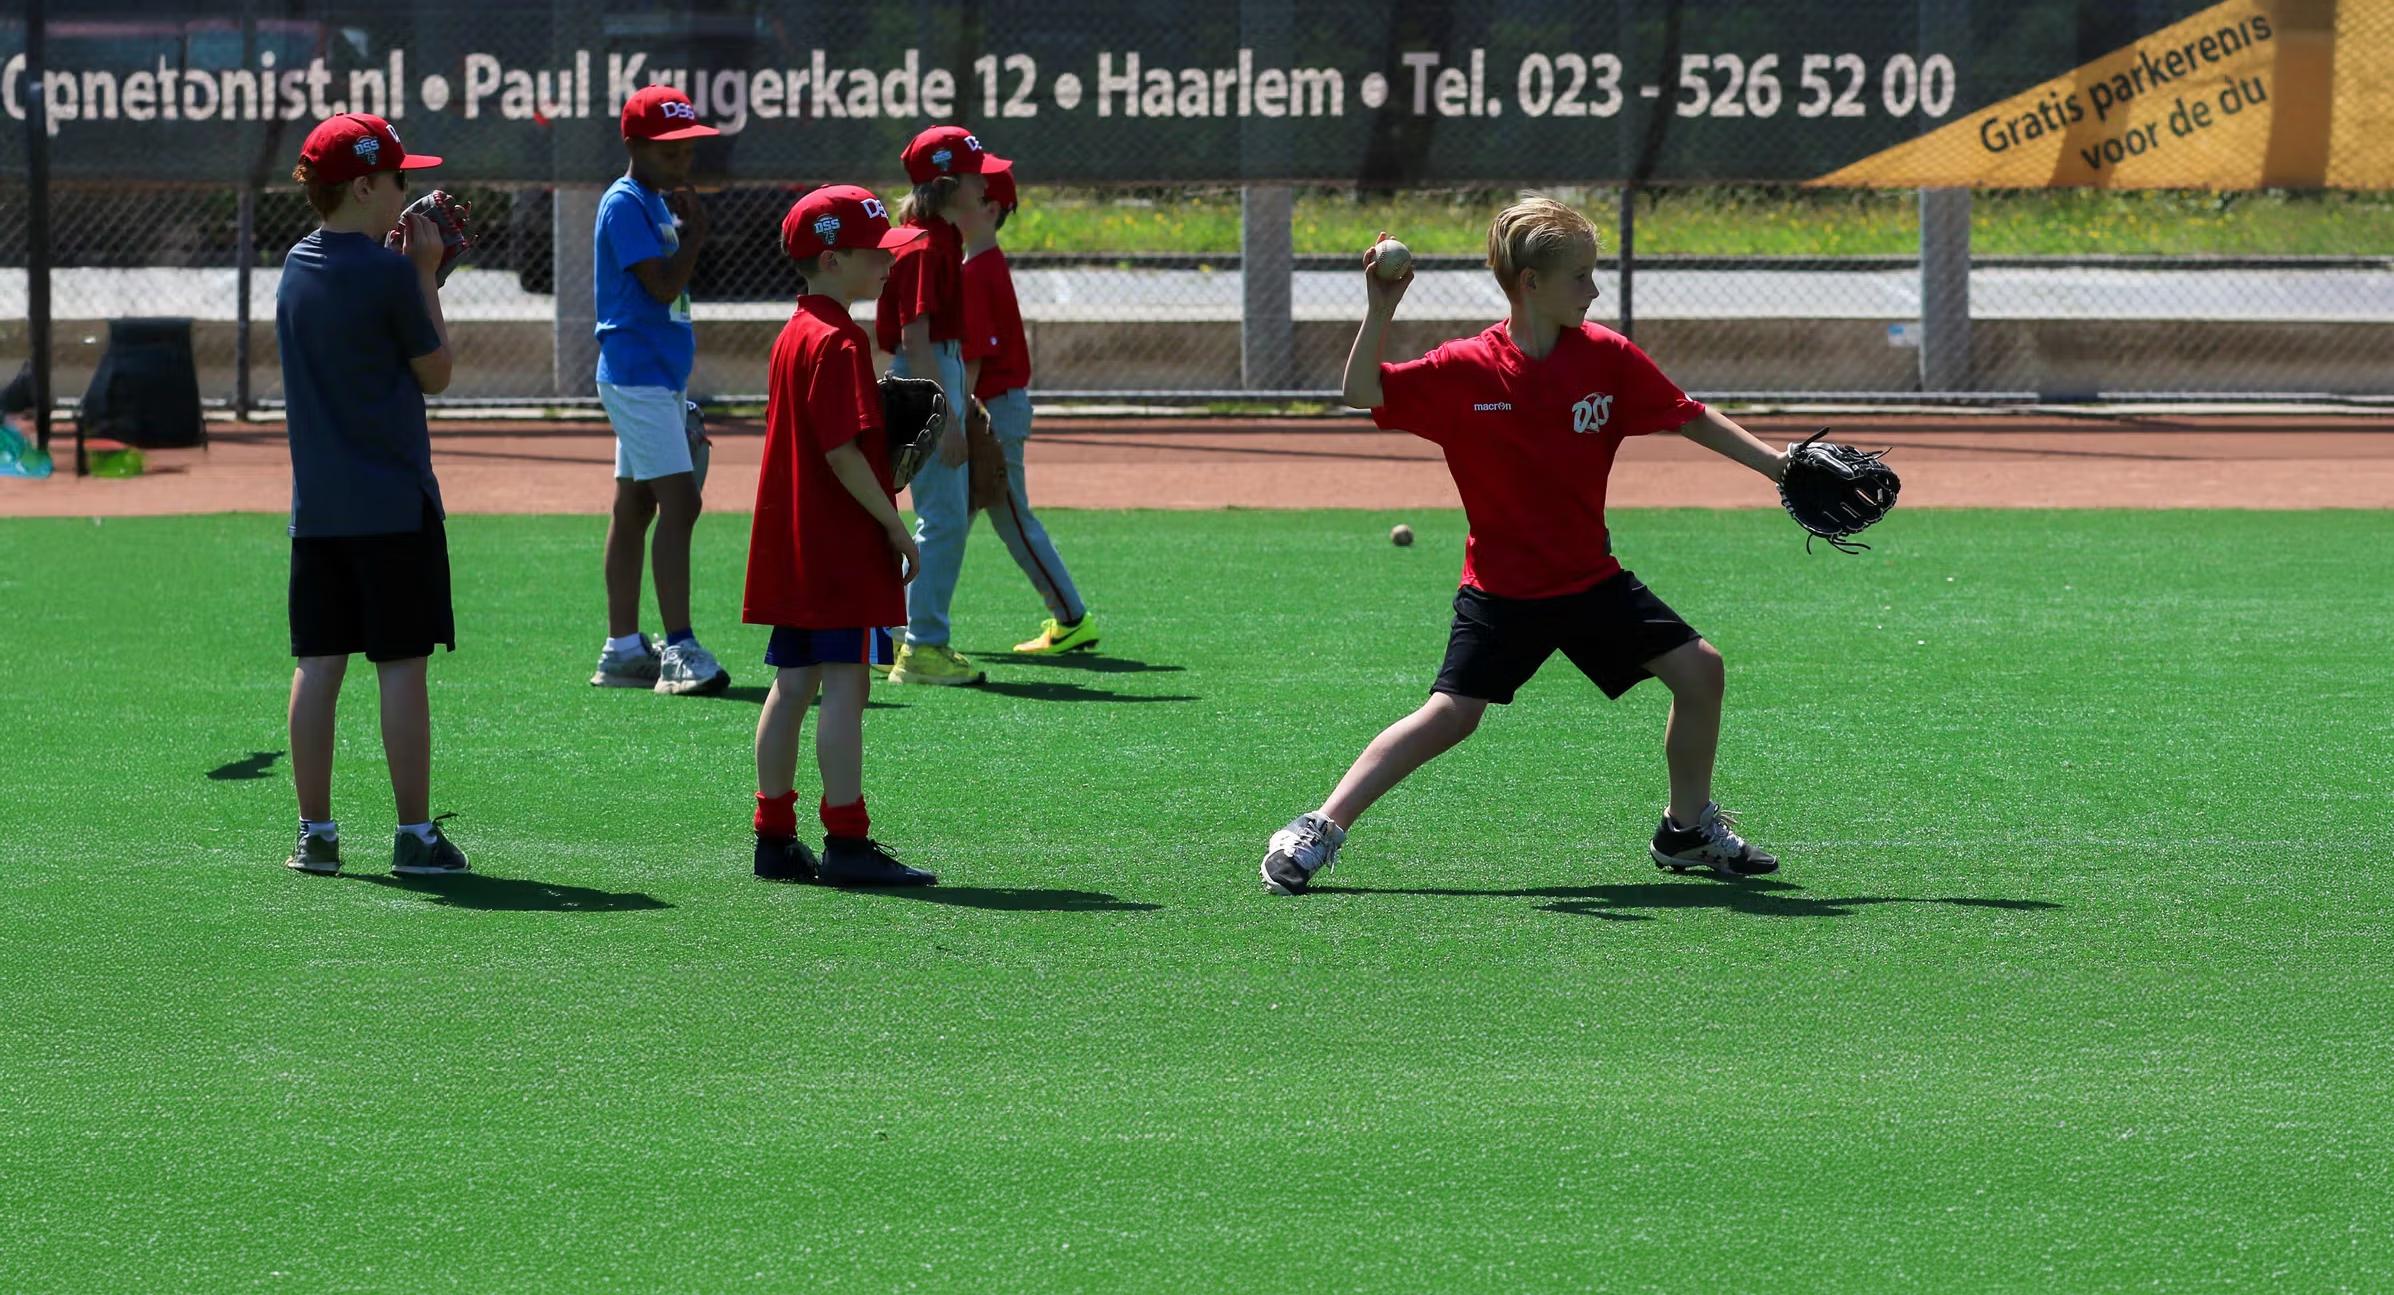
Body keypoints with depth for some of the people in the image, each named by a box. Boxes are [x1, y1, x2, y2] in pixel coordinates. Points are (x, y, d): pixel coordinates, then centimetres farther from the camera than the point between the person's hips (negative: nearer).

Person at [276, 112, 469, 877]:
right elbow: (435, 374, -4)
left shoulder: (297, 267, 8)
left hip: (317, 508, 6)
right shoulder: (388, 273, -12)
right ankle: (415, 835, 0)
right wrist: (427, 273, 1)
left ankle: (316, 834, 8)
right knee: (403, 668, -2)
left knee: (317, 666, 7)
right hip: (393, 504, -6)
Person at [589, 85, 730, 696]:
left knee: (635, 506, 11)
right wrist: (696, 231, -9)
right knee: (679, 502, -17)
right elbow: (664, 284, -20)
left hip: (663, 377, 10)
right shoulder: (626, 204, -13)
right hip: (638, 376, -10)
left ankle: (623, 650, 15)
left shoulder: (660, 204, 15)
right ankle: (678, 648, -22)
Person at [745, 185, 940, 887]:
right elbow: (843, 450, -21)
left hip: (792, 548, 10)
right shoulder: (838, 342, -15)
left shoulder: (793, 335, 15)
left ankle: (775, 837, 15)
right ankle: (847, 841, -10)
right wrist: (896, 527, -15)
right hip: (841, 546, -10)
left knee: (792, 685, 11)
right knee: (846, 684, -9)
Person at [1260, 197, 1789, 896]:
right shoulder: (1466, 370, -13)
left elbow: (1689, 417, 5)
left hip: (1592, 578, 4)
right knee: (1450, 713, -15)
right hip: (1502, 589, -4)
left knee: (1698, 669, 0)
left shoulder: (1607, 357, -4)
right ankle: (1318, 831, -8)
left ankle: (1687, 828, 20)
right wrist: (1380, 313, -29)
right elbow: (1364, 393, -16)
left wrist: (1776, 464, 2)